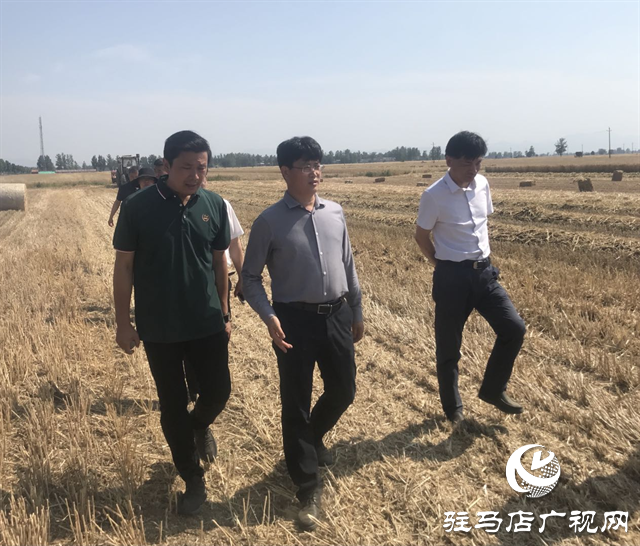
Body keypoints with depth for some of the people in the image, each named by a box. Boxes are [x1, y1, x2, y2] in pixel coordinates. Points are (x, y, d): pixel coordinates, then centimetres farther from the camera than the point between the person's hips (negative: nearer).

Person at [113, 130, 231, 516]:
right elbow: (124, 266, -5)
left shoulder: (214, 205, -4)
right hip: (159, 328, -2)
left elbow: (220, 261, 5)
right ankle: (194, 479, 28)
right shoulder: (138, 206, -12)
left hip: (207, 323, 2)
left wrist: (225, 314, 9)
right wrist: (123, 323, -4)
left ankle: (200, 425, 45)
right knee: (172, 405, 9)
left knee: (218, 391, 8)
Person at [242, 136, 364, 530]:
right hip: (295, 320, -4)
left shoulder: (335, 213, 4)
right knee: (296, 403, 5)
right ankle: (309, 486, 23)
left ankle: (314, 437, 49)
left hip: (336, 316, 5)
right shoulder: (270, 221, -9)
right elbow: (251, 277, -4)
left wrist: (357, 313, 16)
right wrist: (269, 316, -19)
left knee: (344, 391, 16)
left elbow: (348, 266, 12)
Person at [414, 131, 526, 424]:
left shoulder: (482, 185, 1)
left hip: (484, 271, 6)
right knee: (448, 347, 6)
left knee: (514, 328, 1)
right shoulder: (434, 196, -15)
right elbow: (421, 236, -3)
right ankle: (453, 408, 26)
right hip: (452, 276, -5)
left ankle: (493, 389, 21)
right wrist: (445, 267, 5)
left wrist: (482, 257, 11)